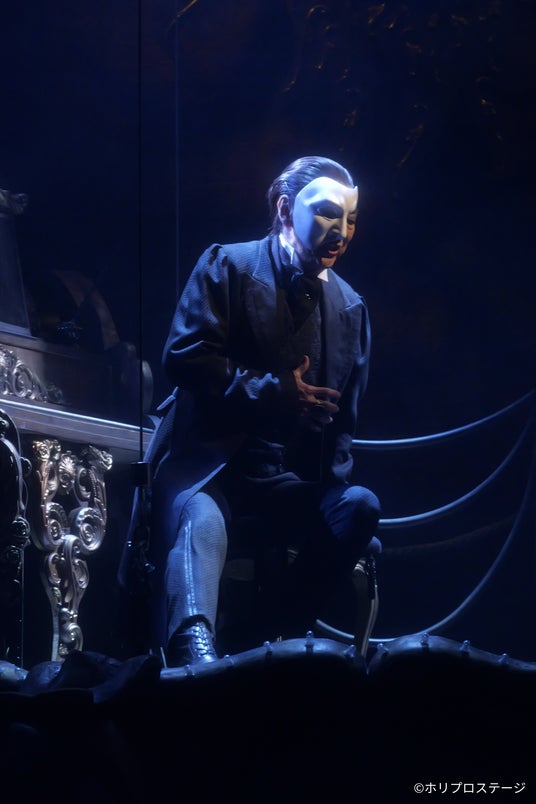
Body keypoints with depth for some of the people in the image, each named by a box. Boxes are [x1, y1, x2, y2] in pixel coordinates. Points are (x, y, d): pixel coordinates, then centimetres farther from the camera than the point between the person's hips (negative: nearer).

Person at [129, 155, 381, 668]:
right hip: (208, 456, -5)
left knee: (360, 506, -19)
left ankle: (280, 637, -11)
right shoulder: (228, 267, 2)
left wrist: (334, 484, -1)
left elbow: (344, 413, 15)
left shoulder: (350, 308, 15)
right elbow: (185, 356, -10)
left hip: (290, 477, 5)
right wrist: (274, 393, -15)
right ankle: (193, 654, -58)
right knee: (200, 520, -35)